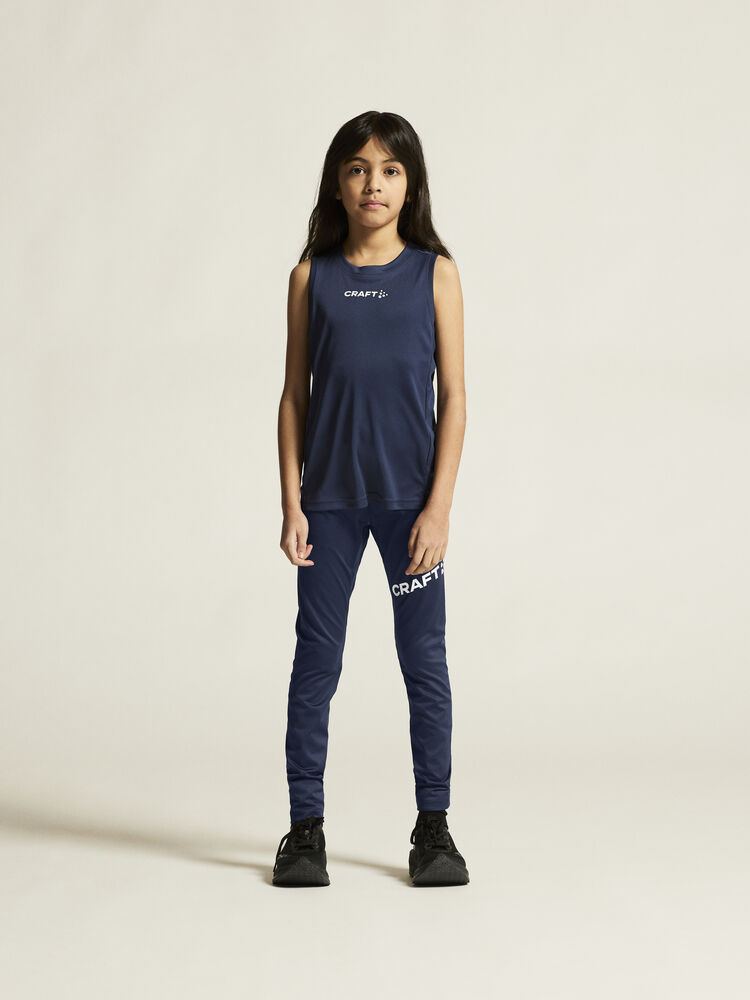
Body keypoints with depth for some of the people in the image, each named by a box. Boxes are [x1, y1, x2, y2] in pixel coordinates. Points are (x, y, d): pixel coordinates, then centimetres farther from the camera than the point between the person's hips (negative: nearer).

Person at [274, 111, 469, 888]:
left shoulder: (435, 274, 0)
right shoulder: (311, 277, 4)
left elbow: (453, 397, -1)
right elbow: (294, 394, 5)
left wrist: (438, 507, -8)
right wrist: (291, 504, -1)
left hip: (409, 495, -1)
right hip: (329, 497, 1)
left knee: (425, 660, 4)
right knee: (316, 660, 5)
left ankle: (433, 826, 14)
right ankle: (305, 827, 15)